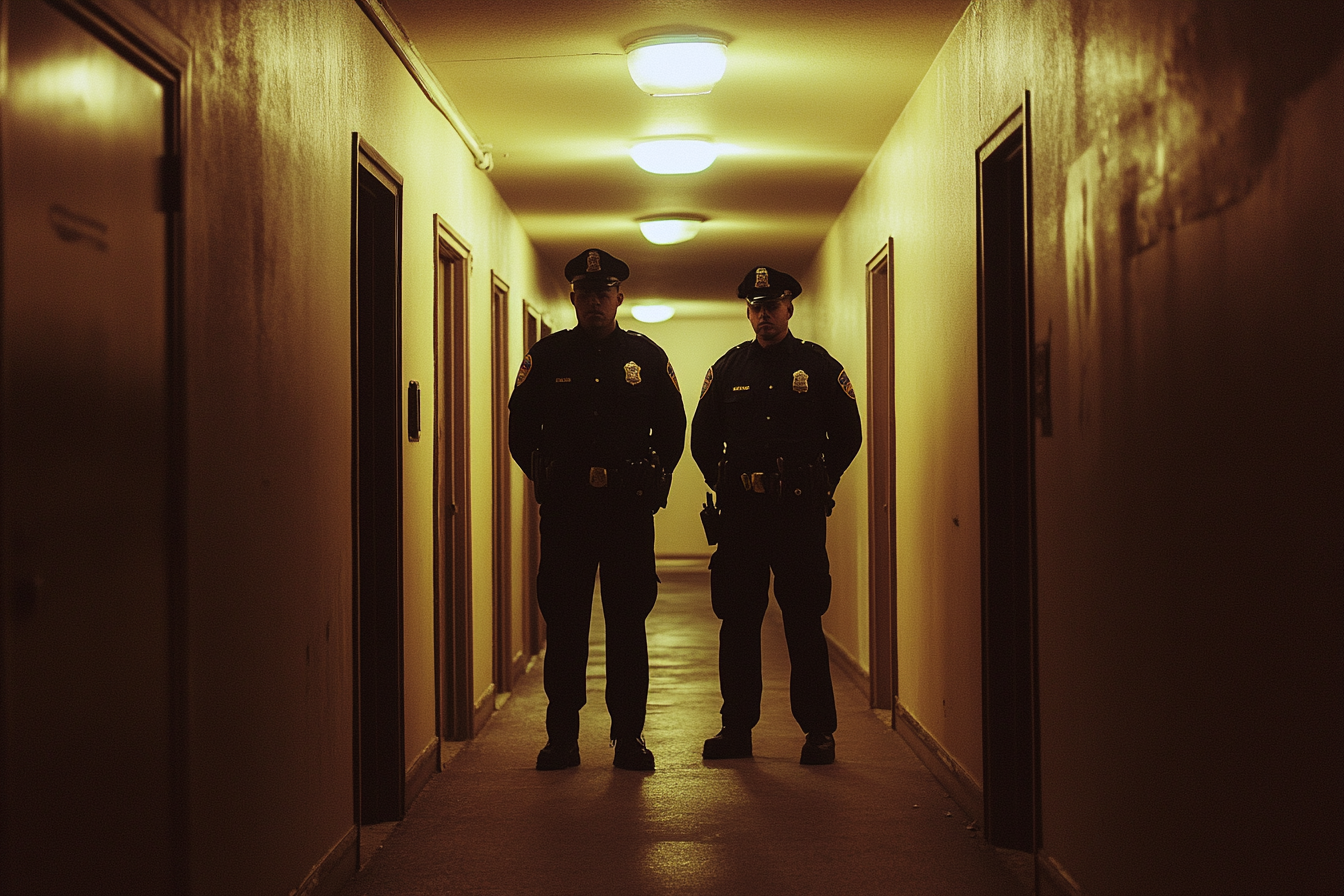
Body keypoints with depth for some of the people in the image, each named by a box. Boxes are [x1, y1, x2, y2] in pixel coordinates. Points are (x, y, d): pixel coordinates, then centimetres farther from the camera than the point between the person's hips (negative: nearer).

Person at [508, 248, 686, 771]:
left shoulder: (647, 356, 7)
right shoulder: (547, 356, 6)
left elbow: (672, 431, 12)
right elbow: (520, 430, 10)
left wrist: (649, 482, 6)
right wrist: (549, 480, 7)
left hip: (629, 510, 0)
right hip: (565, 510, 0)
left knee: (628, 624, 3)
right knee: (564, 623, 3)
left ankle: (629, 737, 10)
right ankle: (562, 737, 11)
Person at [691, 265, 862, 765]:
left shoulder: (819, 366, 5)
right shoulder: (728, 368, 10)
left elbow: (848, 436, 9)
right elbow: (702, 438, 16)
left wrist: (819, 485, 6)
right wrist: (725, 485, 9)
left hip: (800, 513, -2)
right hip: (740, 512, 2)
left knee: (804, 621, -1)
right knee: (737, 620, 4)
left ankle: (819, 729, 6)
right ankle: (737, 727, 12)